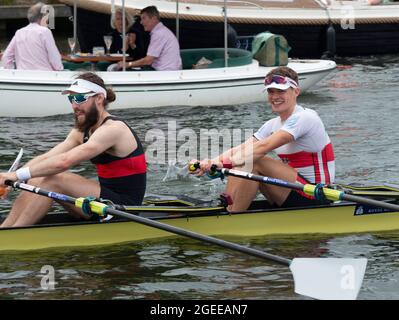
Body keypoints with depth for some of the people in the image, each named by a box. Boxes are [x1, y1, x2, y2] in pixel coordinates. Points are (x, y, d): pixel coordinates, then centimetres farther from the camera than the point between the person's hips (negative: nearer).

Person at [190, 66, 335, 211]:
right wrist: (209, 162, -20)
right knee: (241, 165, -4)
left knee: (254, 162, -22)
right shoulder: (273, 125, 12)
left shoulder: (304, 118, -15)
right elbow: (241, 149, -2)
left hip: (315, 198, -8)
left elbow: (263, 147, -27)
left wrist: (225, 162, -34)